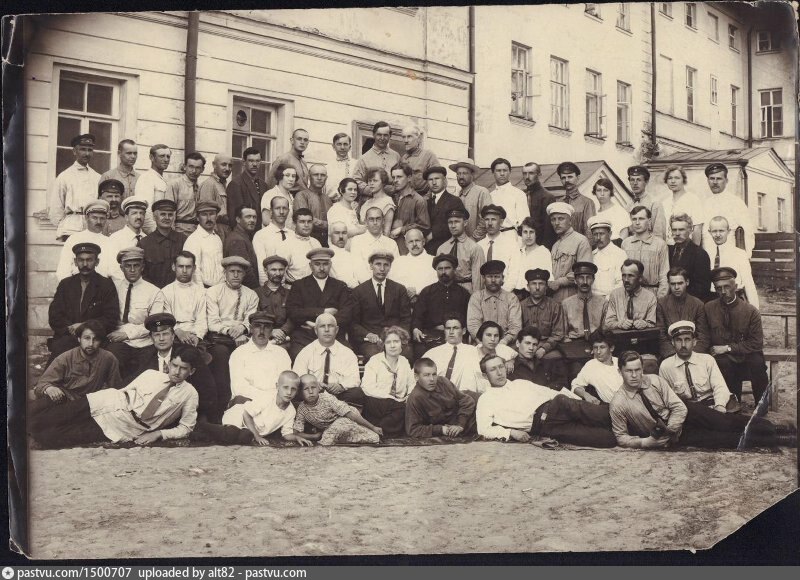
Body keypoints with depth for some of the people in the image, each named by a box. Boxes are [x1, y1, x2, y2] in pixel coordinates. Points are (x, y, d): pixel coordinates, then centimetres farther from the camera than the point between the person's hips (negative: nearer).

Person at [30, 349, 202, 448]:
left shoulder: (190, 394, -2)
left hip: (122, 430, -3)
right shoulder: (151, 374, 6)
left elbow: (185, 428, 2)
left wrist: (158, 434, -12)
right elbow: (124, 390, 9)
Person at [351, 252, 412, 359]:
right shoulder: (359, 291, 11)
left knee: (406, 353, -32)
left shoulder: (400, 289, 16)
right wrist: (367, 334, -12)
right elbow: (354, 323, 7)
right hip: (368, 341, -1)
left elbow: (406, 319, 12)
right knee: (374, 354, -36)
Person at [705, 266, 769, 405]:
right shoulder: (708, 308, 2)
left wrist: (727, 348, -11)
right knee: (723, 362, -33)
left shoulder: (751, 311, -3)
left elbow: (756, 343, -4)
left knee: (757, 362, -32)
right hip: (721, 357, 0)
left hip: (746, 357, 0)